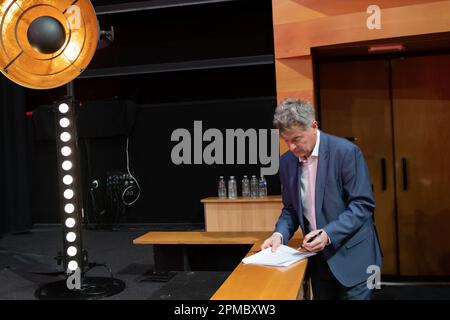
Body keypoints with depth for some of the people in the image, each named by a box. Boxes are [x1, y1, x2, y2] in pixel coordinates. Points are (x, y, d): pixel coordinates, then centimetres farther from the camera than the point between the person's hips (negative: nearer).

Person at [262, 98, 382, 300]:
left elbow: (363, 205, -16)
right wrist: (280, 234, -10)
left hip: (351, 255, -5)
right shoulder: (287, 161, 1)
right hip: (317, 256, 5)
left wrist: (329, 234, -27)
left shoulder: (346, 151, -15)